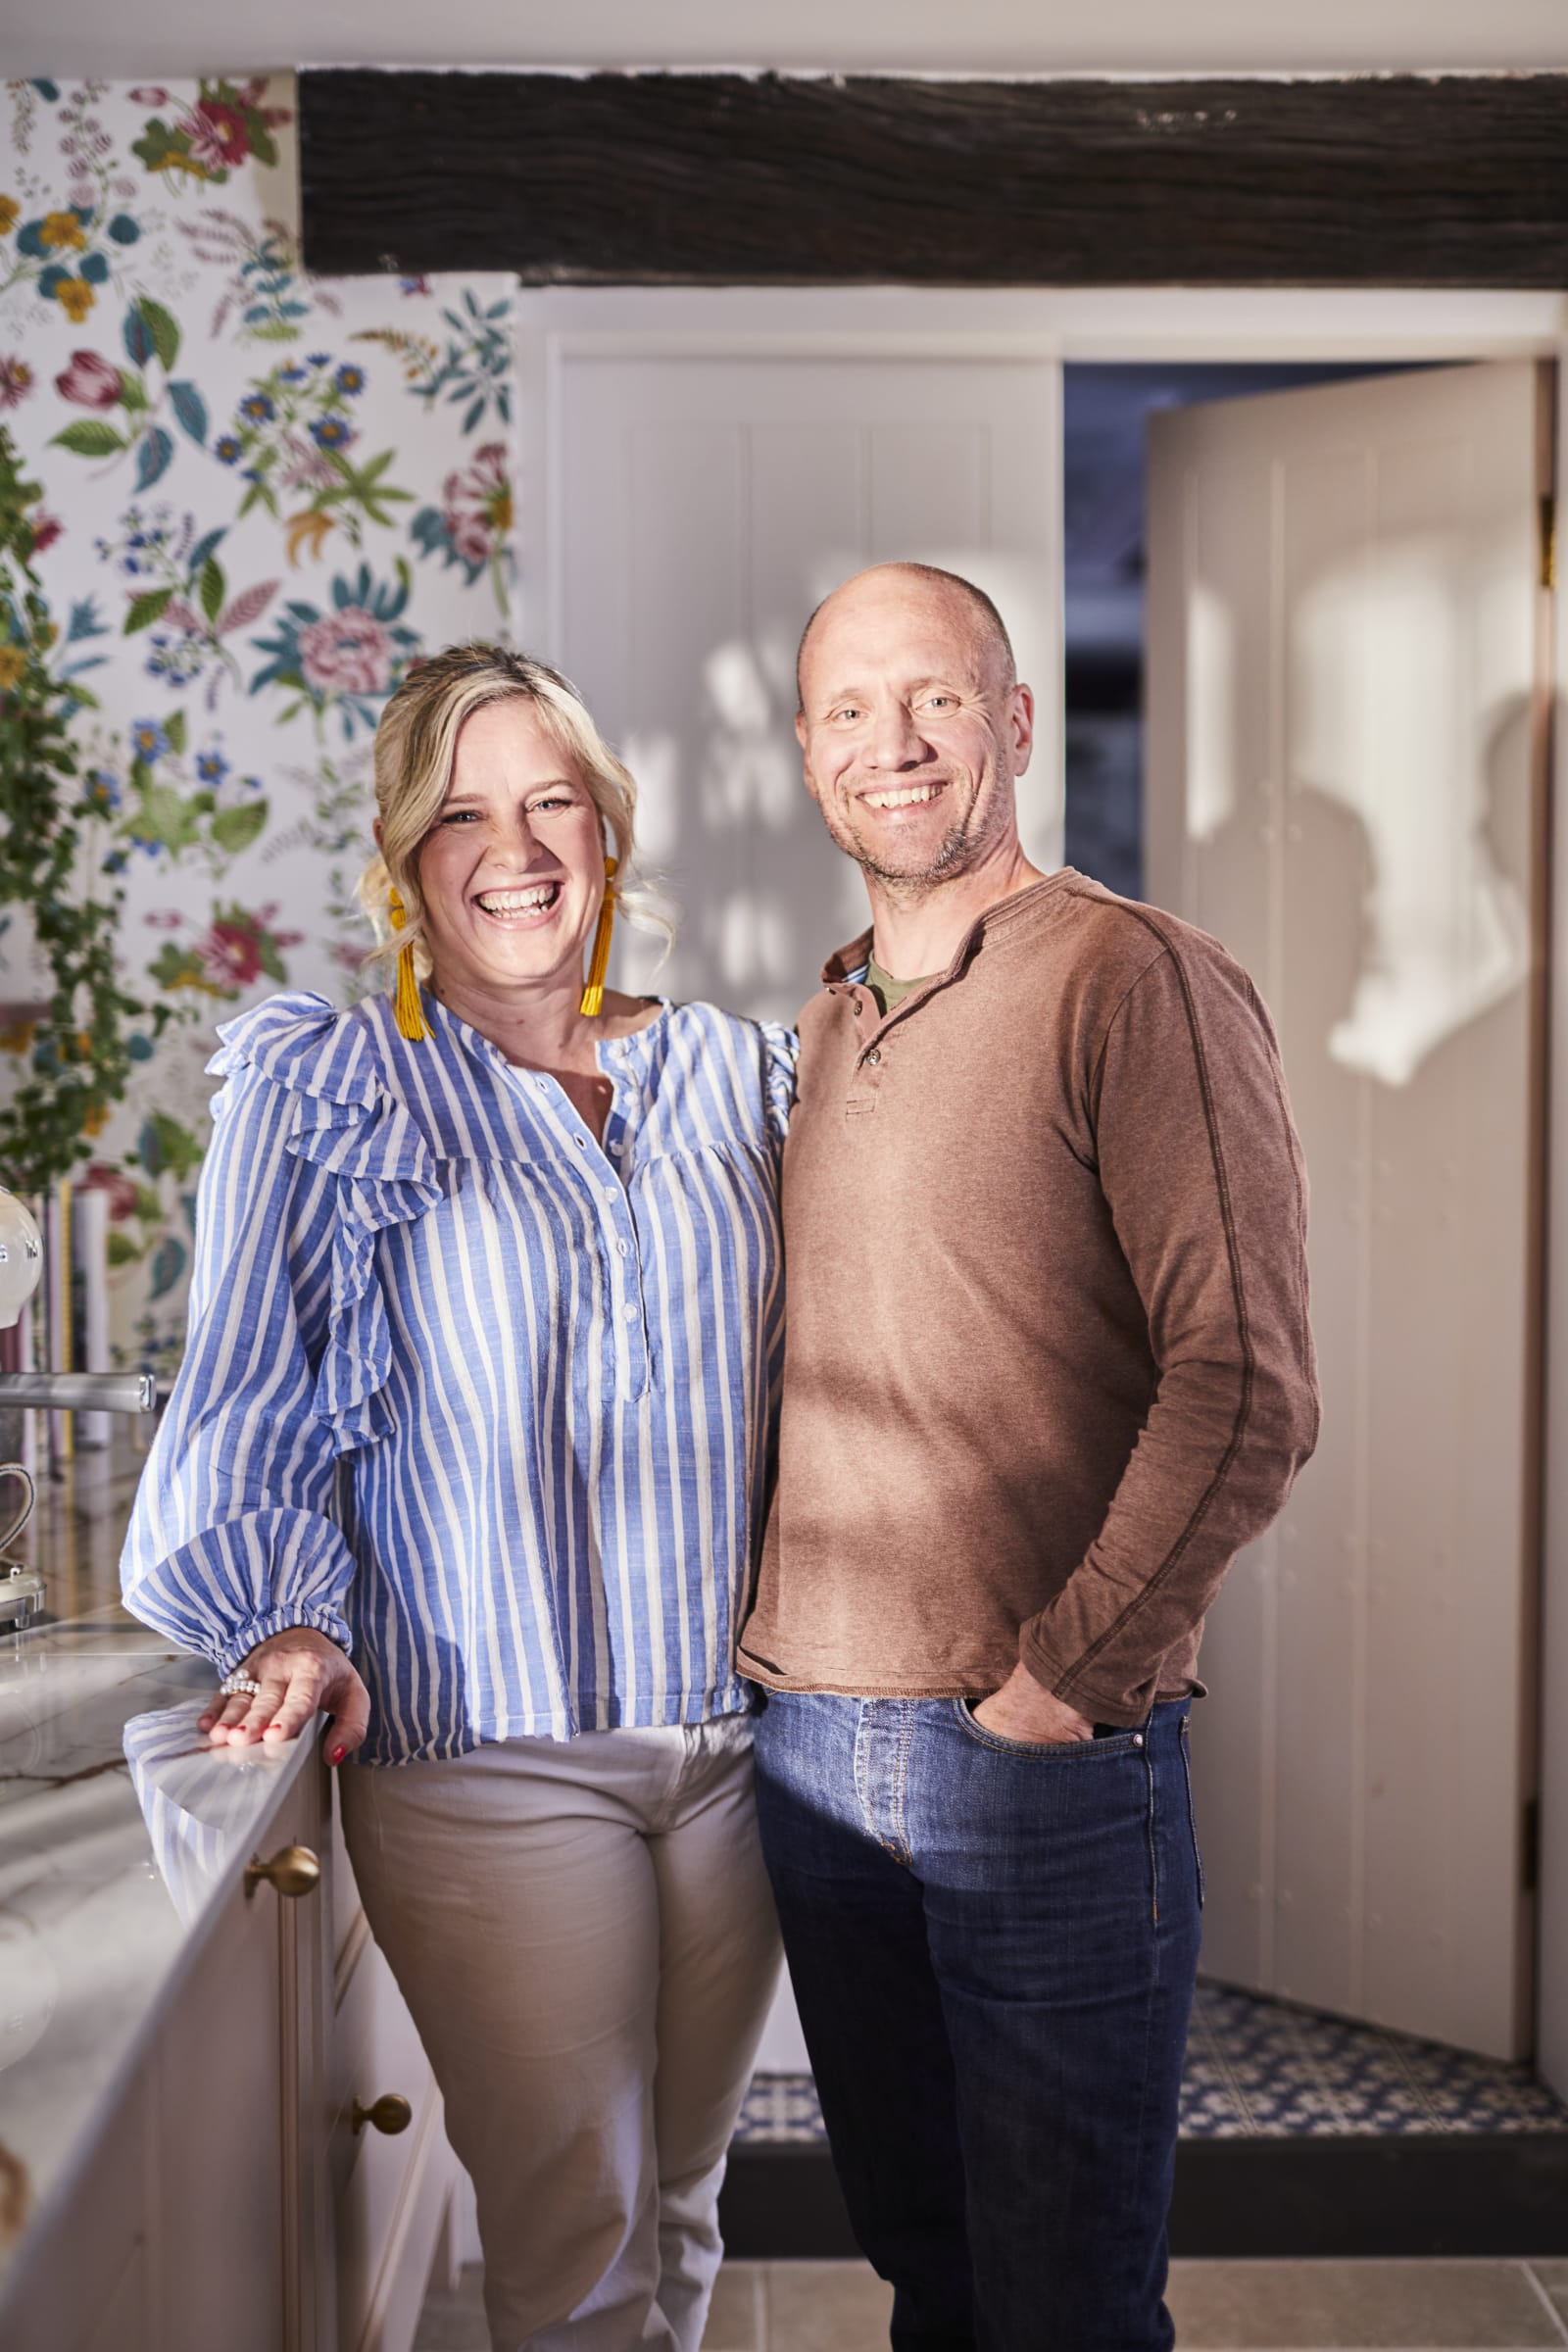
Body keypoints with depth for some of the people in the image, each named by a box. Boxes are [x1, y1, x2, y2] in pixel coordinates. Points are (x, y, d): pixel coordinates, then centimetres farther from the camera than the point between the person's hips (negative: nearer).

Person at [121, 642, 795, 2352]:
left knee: (682, 2207, 17)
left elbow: (810, 1367, 14)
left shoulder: (739, 1074, 8)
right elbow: (249, 1400, 0)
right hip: (485, 1754, -3)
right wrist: (283, 1623, -14)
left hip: (738, 1740, 4)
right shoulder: (321, 1088, -1)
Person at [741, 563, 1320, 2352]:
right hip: (808, 1746, 6)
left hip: (1044, 1759, -6)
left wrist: (1070, 1673, -16)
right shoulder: (822, 1030, 14)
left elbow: (1246, 1389, -15)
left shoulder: (1137, 981, -9)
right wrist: (764, 1628, 11)